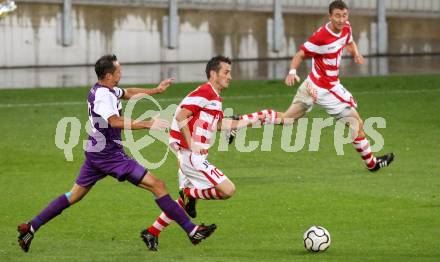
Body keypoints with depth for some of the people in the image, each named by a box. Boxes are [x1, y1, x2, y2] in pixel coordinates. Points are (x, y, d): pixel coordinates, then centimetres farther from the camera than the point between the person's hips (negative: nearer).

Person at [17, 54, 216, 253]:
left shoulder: (103, 89, 10)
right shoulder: (102, 96, -20)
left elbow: (128, 93, 29)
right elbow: (115, 122, -36)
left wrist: (156, 90, 30)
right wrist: (148, 124, -41)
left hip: (95, 152, 10)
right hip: (109, 154, -10)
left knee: (74, 195, 17)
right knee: (157, 186, -9)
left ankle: (31, 228, 13)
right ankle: (192, 230, -9)